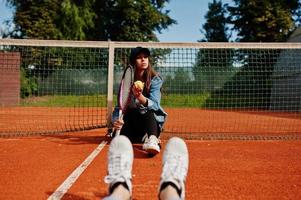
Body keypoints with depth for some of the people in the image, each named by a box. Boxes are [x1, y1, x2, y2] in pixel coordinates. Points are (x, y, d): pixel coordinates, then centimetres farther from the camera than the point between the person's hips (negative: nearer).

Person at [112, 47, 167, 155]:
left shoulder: (155, 79, -10)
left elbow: (154, 106, -22)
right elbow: (119, 106, -5)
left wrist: (140, 97, -43)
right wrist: (116, 120, -27)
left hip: (150, 120, -2)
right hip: (131, 120, 2)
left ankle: (152, 139, -58)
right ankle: (146, 137, -20)